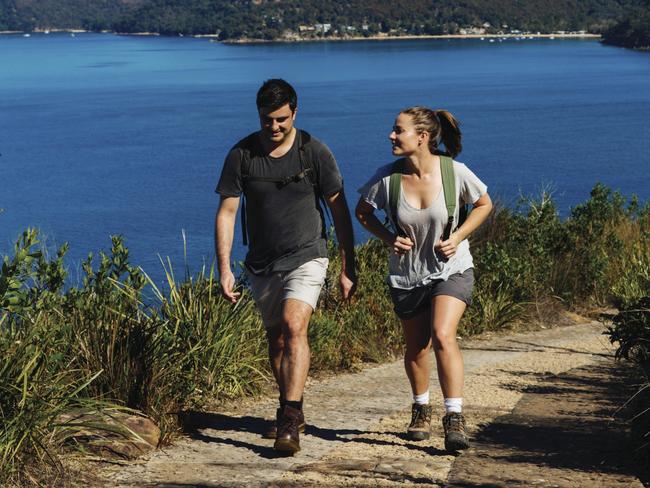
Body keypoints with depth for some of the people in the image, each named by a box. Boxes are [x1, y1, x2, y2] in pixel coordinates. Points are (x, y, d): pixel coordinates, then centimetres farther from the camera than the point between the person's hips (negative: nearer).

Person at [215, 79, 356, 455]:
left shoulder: (315, 152, -8)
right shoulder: (242, 154, -5)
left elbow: (339, 211, -2)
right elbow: (227, 212, -2)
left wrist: (349, 268, -3)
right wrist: (225, 269, -10)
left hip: (307, 257, -3)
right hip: (263, 264, 3)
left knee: (294, 326, -24)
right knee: (276, 339, 13)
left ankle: (290, 420, -27)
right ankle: (292, 412, 32)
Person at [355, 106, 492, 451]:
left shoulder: (455, 172, -17)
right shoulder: (387, 177, -14)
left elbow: (484, 204, 1)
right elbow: (362, 211, 5)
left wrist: (458, 237, -12)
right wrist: (388, 238, -12)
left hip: (451, 269, -2)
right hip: (407, 275, 2)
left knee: (443, 335, -23)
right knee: (416, 347, 13)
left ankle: (454, 418, -19)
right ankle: (421, 408, 40)